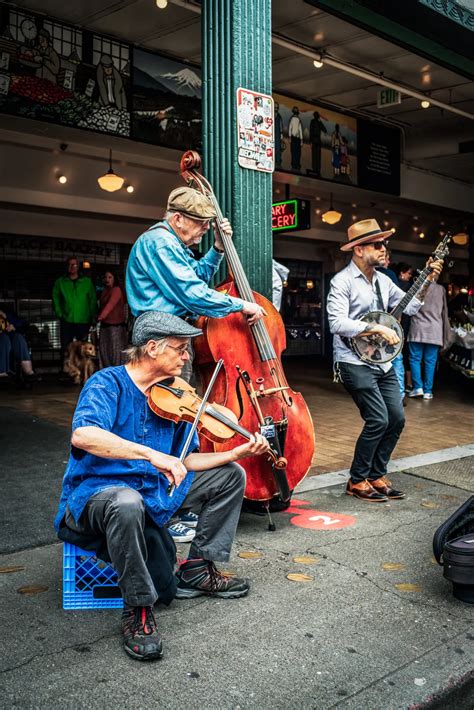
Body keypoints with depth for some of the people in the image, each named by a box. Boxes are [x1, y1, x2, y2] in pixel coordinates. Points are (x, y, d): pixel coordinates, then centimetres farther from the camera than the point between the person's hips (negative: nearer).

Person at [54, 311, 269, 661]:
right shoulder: (108, 384, -17)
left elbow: (186, 460, 6)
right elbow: (82, 435, -37)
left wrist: (237, 453, -6)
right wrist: (151, 454, -41)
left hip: (154, 489, 8)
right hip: (97, 490, -8)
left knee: (231, 475, 7)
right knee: (128, 503, -43)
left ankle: (198, 570, 13)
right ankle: (138, 609, -20)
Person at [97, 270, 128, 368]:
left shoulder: (116, 290, -10)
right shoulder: (105, 291, 16)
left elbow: (110, 305, -22)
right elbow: (102, 306, 11)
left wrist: (100, 317, -31)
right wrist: (99, 318, -1)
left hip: (116, 325, -8)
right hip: (105, 324, 8)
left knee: (116, 349, -5)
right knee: (103, 349, 10)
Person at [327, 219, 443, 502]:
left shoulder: (382, 280, 12)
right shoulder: (343, 281, -11)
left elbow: (410, 306, 18)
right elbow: (338, 323, -22)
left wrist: (427, 282, 5)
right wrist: (378, 328, -22)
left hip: (382, 362, 8)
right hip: (355, 363, -8)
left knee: (397, 419, 4)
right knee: (378, 420, -13)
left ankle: (376, 475, 20)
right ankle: (357, 481, 4)